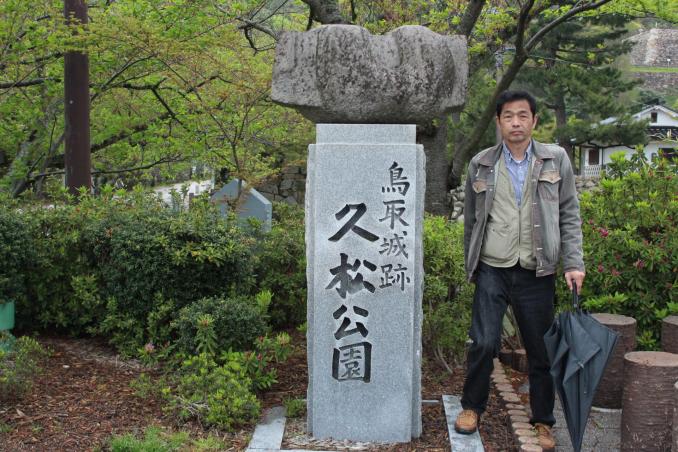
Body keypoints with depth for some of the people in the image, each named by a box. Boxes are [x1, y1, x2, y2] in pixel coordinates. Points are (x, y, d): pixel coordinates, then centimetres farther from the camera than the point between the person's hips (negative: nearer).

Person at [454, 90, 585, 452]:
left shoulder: (556, 160, 4)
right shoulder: (481, 164, 5)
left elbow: (569, 217, 4)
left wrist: (573, 263, -4)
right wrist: (471, 266, 13)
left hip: (537, 273, 0)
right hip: (493, 270, 0)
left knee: (541, 351, 7)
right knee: (484, 343, -7)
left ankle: (543, 423, 23)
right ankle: (471, 407, 16)